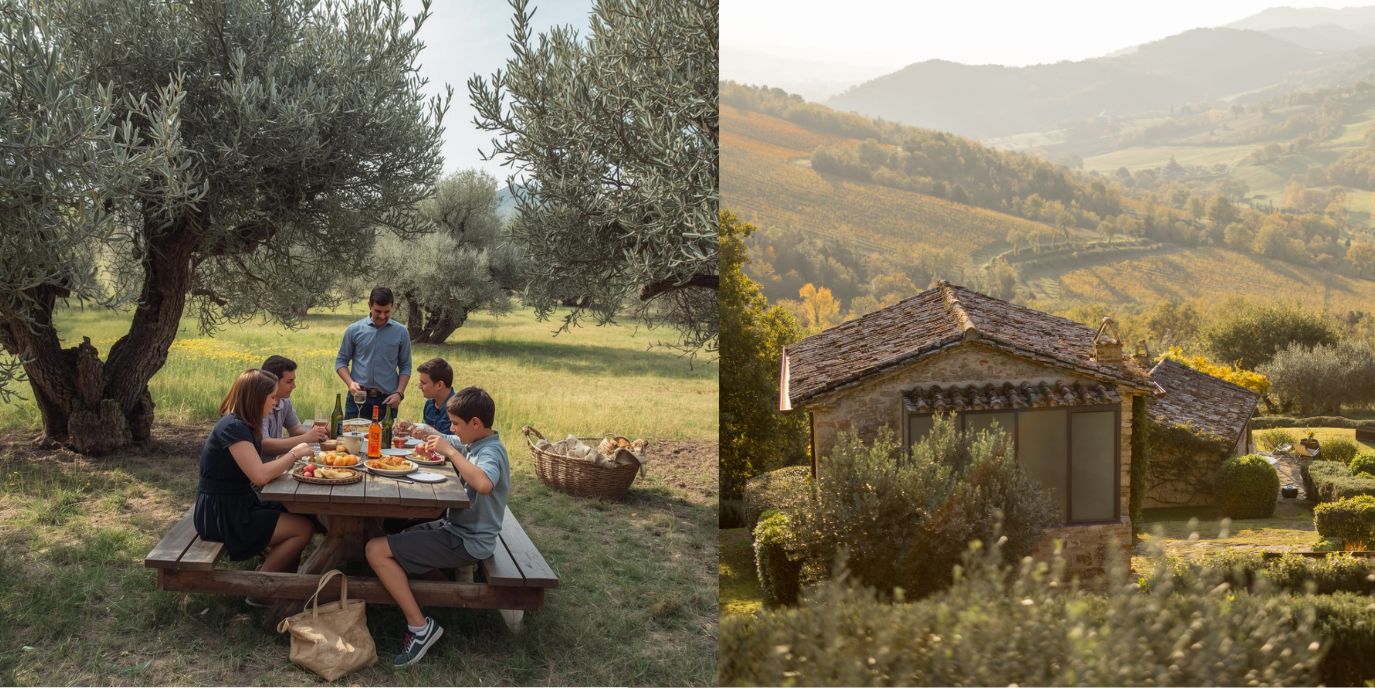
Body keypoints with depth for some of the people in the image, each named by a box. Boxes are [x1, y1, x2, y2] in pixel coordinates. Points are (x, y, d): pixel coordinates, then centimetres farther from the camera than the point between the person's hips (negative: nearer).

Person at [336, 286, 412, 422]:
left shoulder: (401, 332, 3)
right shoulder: (354, 330, 2)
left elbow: (405, 366, 7)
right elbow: (341, 361, 7)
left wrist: (399, 393, -5)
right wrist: (350, 382, -10)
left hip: (386, 400, 0)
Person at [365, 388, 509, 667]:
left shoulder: (491, 452, -21)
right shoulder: (474, 443, 6)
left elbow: (483, 484, -45)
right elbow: (444, 441, 26)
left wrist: (450, 451, -33)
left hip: (467, 542, -10)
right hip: (456, 528, 10)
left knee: (376, 550, -16)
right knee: (397, 536, 29)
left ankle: (420, 627, -16)